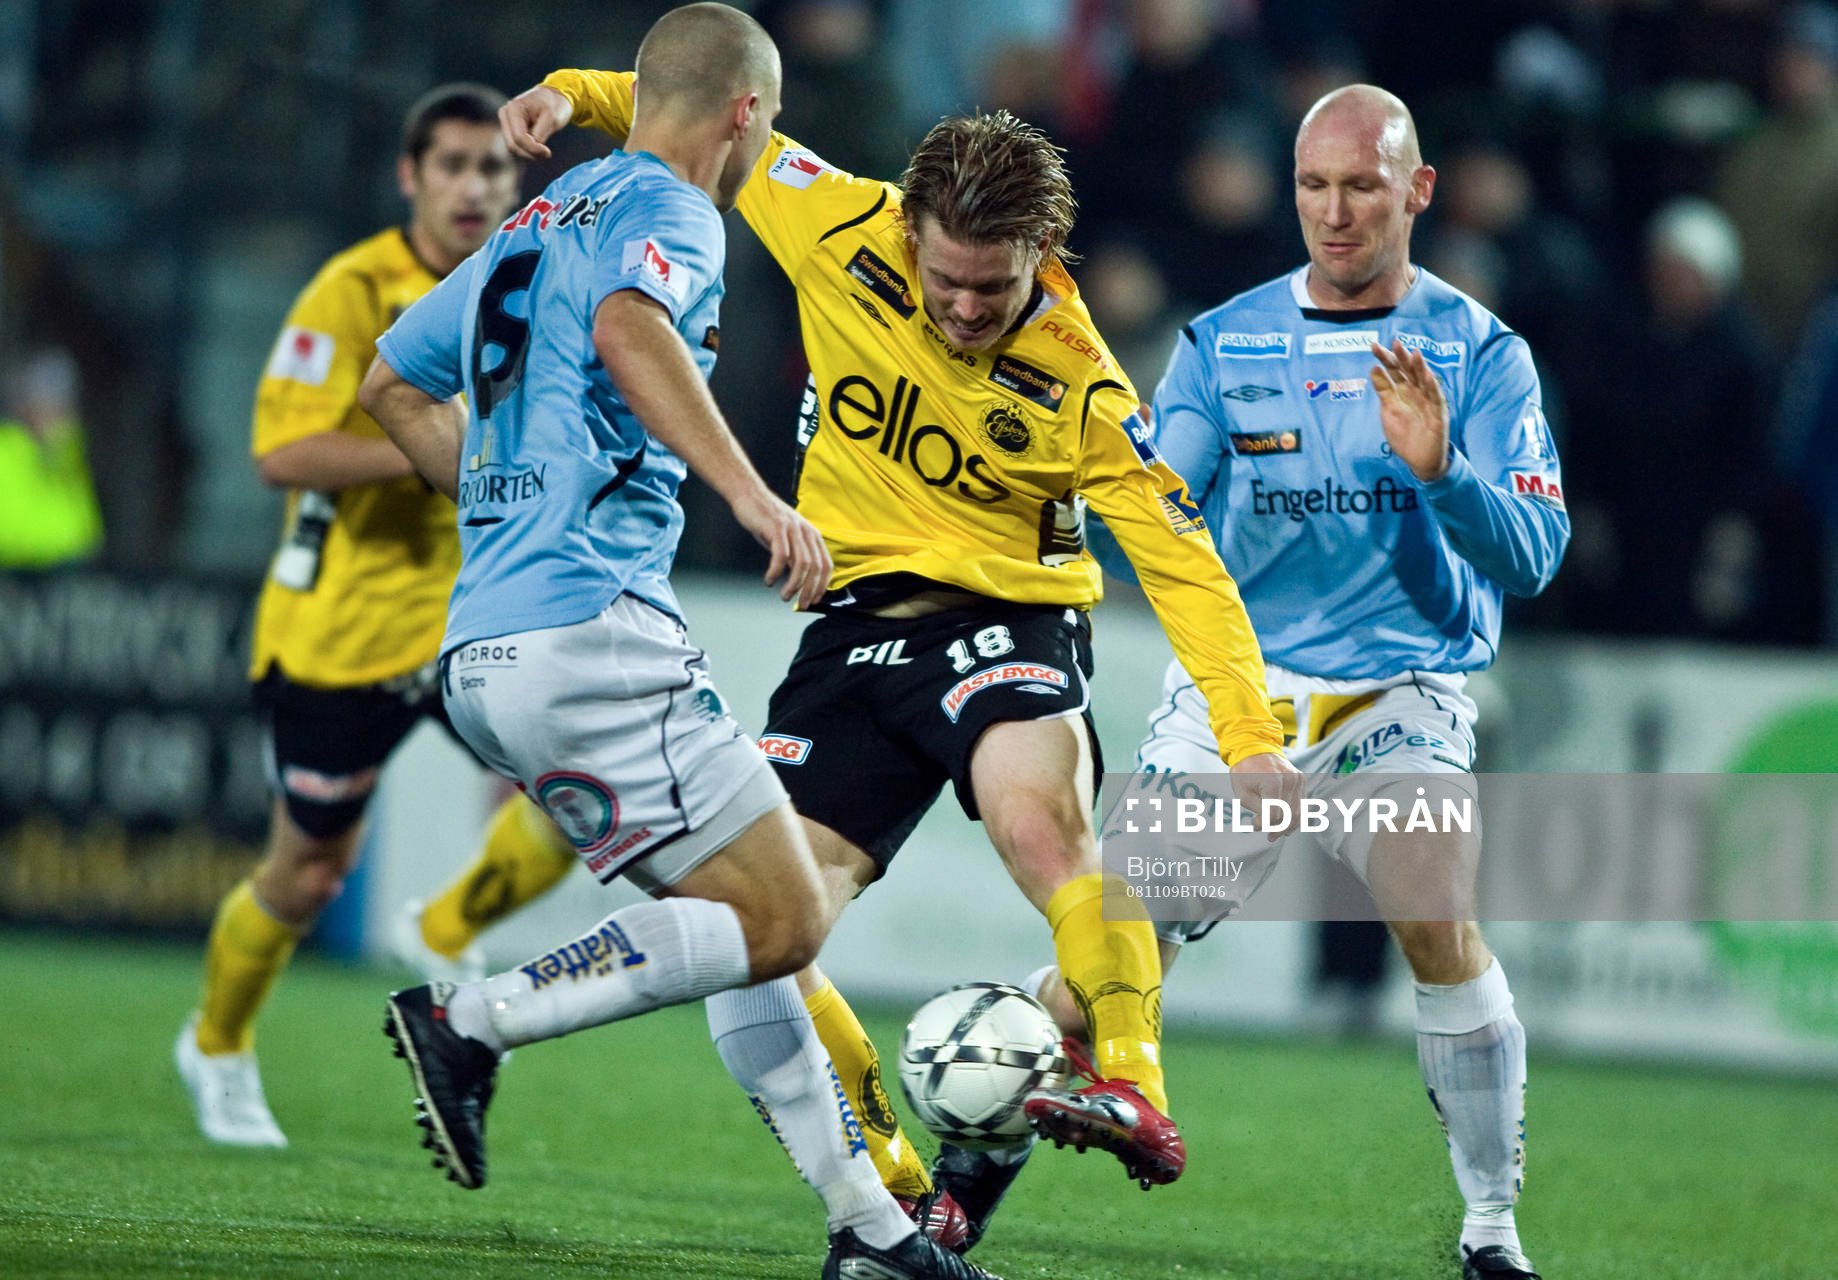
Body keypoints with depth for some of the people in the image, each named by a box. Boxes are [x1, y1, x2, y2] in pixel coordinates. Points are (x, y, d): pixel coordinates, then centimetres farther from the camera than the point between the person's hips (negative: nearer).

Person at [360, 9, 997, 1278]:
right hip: (590, 635, -10)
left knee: (744, 916, 14)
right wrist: (753, 494, -35)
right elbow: (625, 328, -28)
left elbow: (394, 384, 31)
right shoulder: (669, 210, -4)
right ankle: (472, 1023, -14)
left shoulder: (542, 221, 23)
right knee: (778, 922, -8)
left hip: (490, 648, 10)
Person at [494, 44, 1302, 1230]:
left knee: (1036, 815, -37)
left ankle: (1137, 1096, -38)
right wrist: (579, 95, -5)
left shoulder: (1079, 388, -14)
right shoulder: (845, 232, -7)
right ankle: (898, 1198, 7)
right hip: (858, 628, 4)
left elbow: (1181, 555, -12)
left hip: (1009, 618, -4)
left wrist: (1250, 731, -19)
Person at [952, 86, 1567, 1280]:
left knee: (1438, 918, -27)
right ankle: (976, 1160, 22)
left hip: (1402, 689, -2)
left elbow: (1530, 555, -9)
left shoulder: (1480, 352, 0)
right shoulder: (1223, 343, 7)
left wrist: (1439, 470, -28)